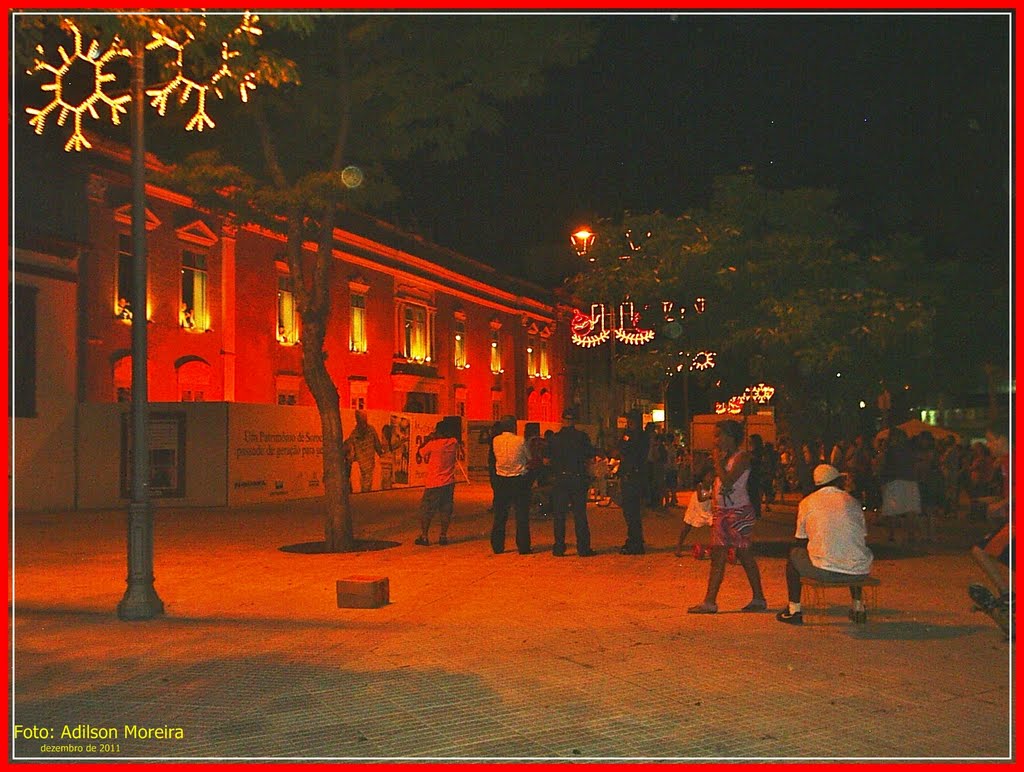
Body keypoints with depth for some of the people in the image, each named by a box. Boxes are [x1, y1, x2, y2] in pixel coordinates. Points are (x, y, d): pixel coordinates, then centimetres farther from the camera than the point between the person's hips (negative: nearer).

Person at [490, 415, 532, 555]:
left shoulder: (496, 441, -2)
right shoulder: (520, 441, -11)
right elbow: (529, 459, 1)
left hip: (501, 480, 3)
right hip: (519, 480, -3)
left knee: (500, 515, 10)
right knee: (522, 515, 4)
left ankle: (497, 547, 14)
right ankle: (523, 547, 4)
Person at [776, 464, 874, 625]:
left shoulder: (806, 503, 8)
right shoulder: (853, 502, 12)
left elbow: (801, 543, 15)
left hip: (823, 570, -3)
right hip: (858, 571, 3)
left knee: (793, 555, 25)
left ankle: (794, 611, 24)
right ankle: (858, 608, 41)